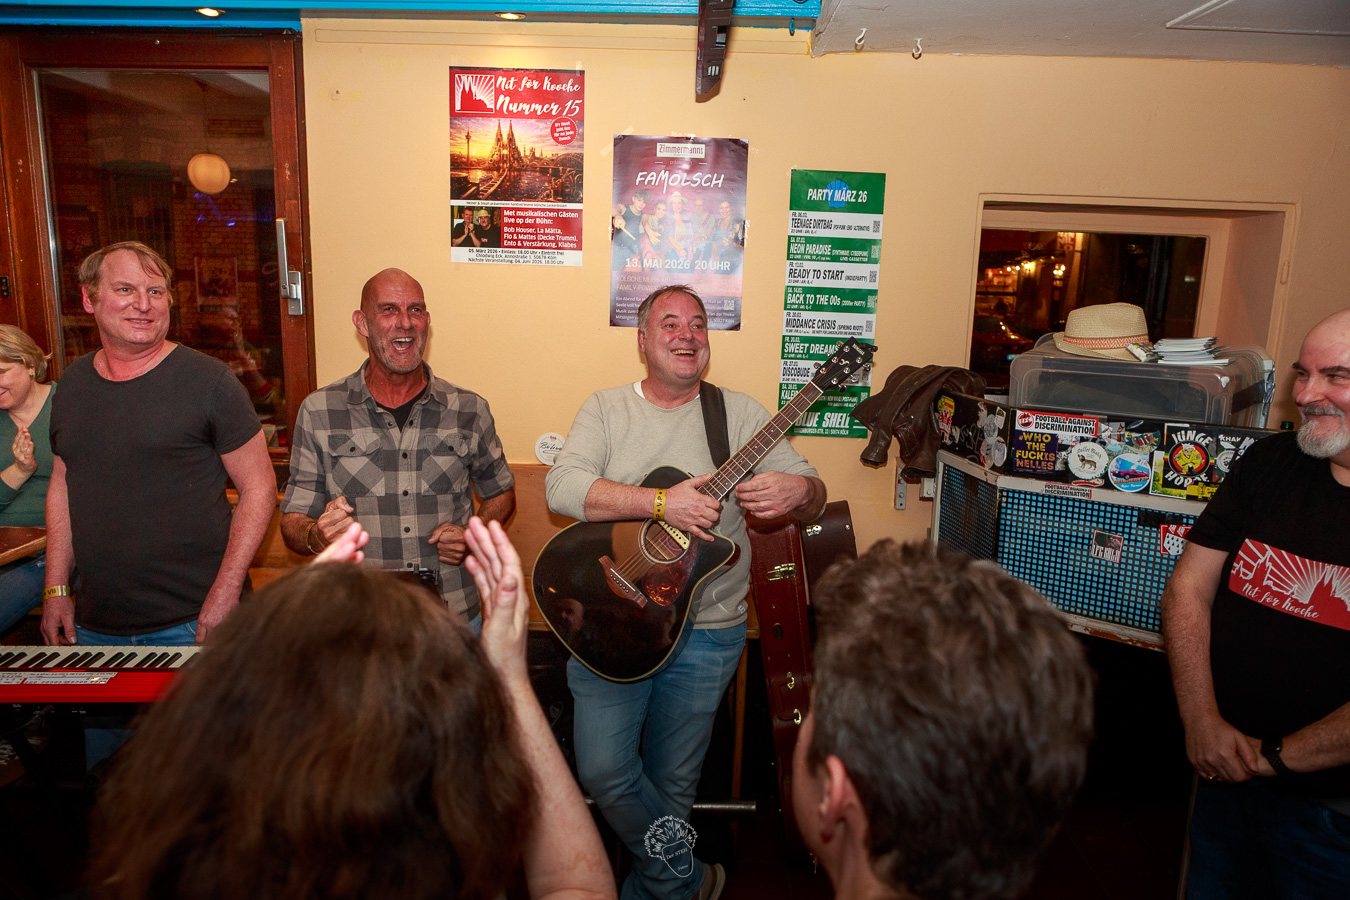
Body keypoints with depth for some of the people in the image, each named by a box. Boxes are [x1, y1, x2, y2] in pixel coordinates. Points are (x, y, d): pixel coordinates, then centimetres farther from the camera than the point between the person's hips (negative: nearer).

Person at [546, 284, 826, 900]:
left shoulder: (739, 414, 2)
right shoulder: (604, 409, 2)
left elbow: (811, 495, -1)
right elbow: (561, 486, -14)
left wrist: (799, 491, -26)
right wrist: (663, 504, -24)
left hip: (704, 631, 0)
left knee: (672, 784, 11)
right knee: (603, 772, -6)